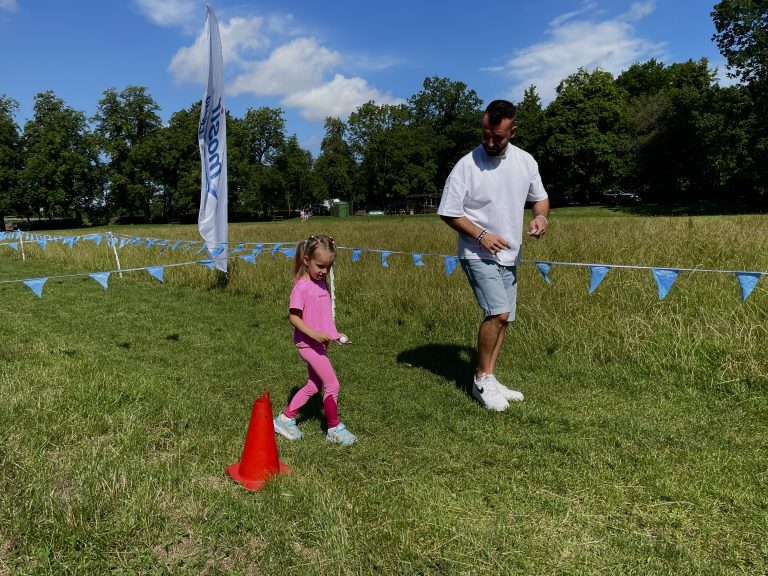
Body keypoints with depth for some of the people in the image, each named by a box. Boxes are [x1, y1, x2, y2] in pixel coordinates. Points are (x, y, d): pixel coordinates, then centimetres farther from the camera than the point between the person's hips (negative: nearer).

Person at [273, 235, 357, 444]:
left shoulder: (322, 284, 9)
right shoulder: (301, 286, -16)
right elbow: (294, 317, -18)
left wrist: (335, 333, 10)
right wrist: (313, 334, -27)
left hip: (319, 342, 9)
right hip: (308, 343, -9)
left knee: (314, 385, 17)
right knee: (332, 384, -4)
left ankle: (285, 419, 31)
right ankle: (334, 429, 14)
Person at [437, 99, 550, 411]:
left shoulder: (525, 161, 1)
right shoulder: (466, 165, -13)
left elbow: (539, 197, 15)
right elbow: (449, 213, -9)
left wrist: (541, 215, -8)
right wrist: (481, 235, -18)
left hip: (509, 255, 6)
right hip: (478, 254, -6)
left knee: (501, 318, 9)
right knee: (498, 313, -18)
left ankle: (488, 380, 22)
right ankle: (481, 380, 1)